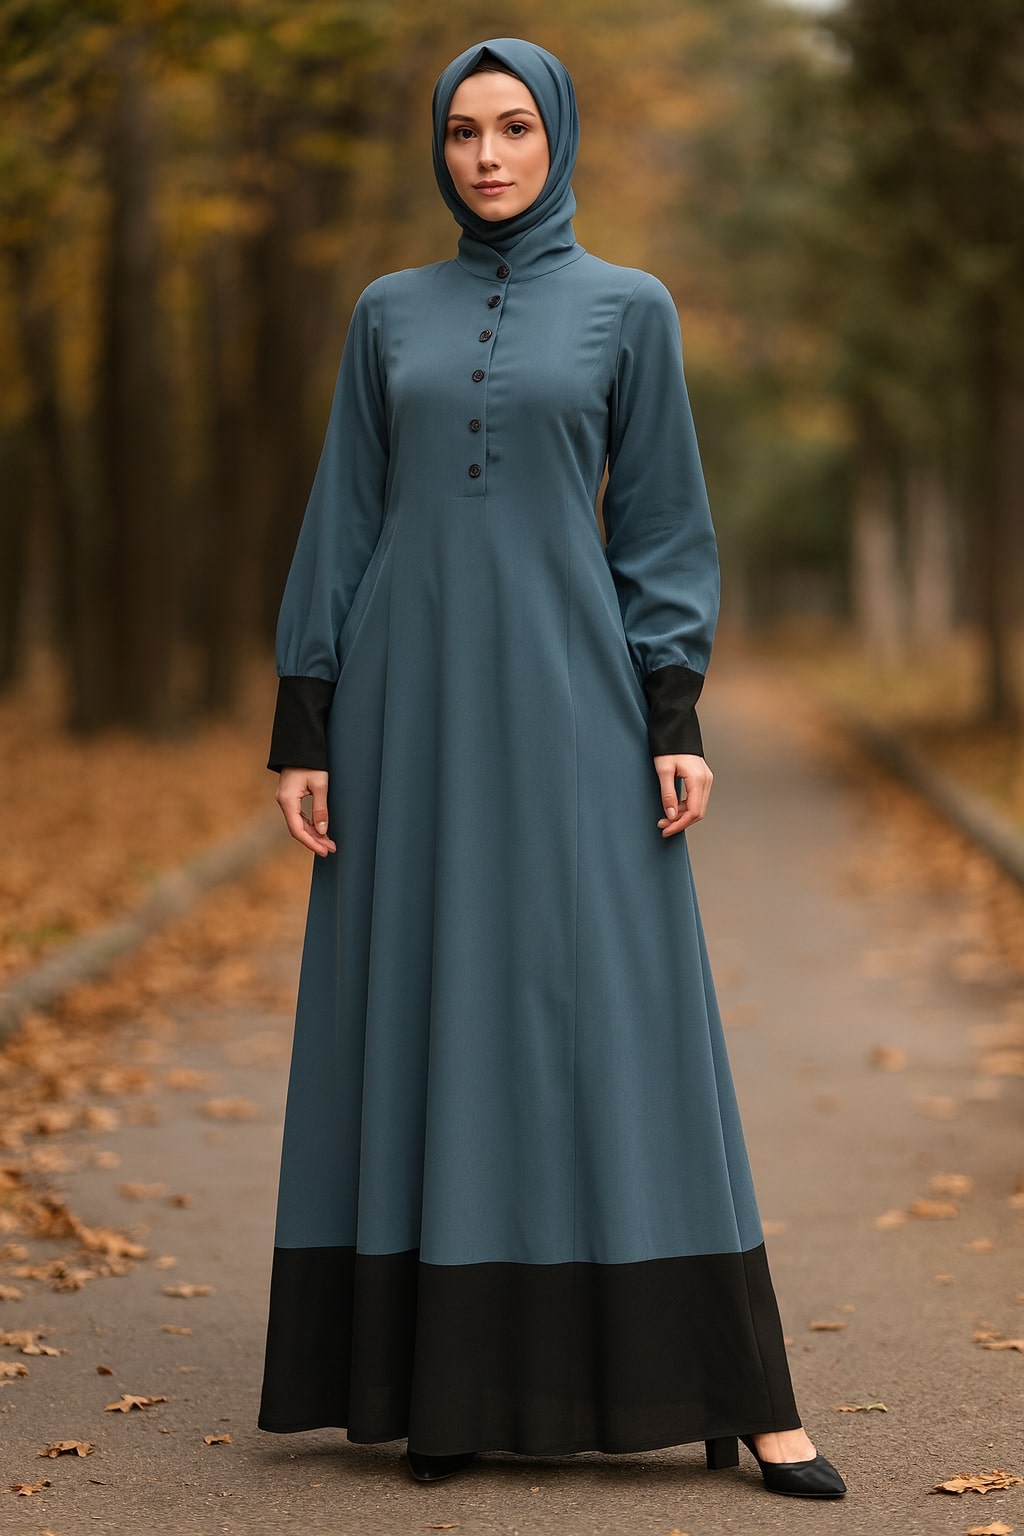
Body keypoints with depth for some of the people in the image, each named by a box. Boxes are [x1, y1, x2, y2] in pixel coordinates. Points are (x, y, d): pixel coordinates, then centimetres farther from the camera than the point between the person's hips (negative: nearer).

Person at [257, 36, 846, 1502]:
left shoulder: (630, 308, 6)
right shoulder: (389, 314, 11)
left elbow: (663, 521, 4)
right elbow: (342, 524, 9)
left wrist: (679, 721, -7)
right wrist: (303, 733, 2)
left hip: (565, 694, -2)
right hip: (413, 698, 2)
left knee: (626, 1028, -6)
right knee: (423, 1027, 1)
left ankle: (737, 1388, 0)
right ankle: (447, 1382, 11)